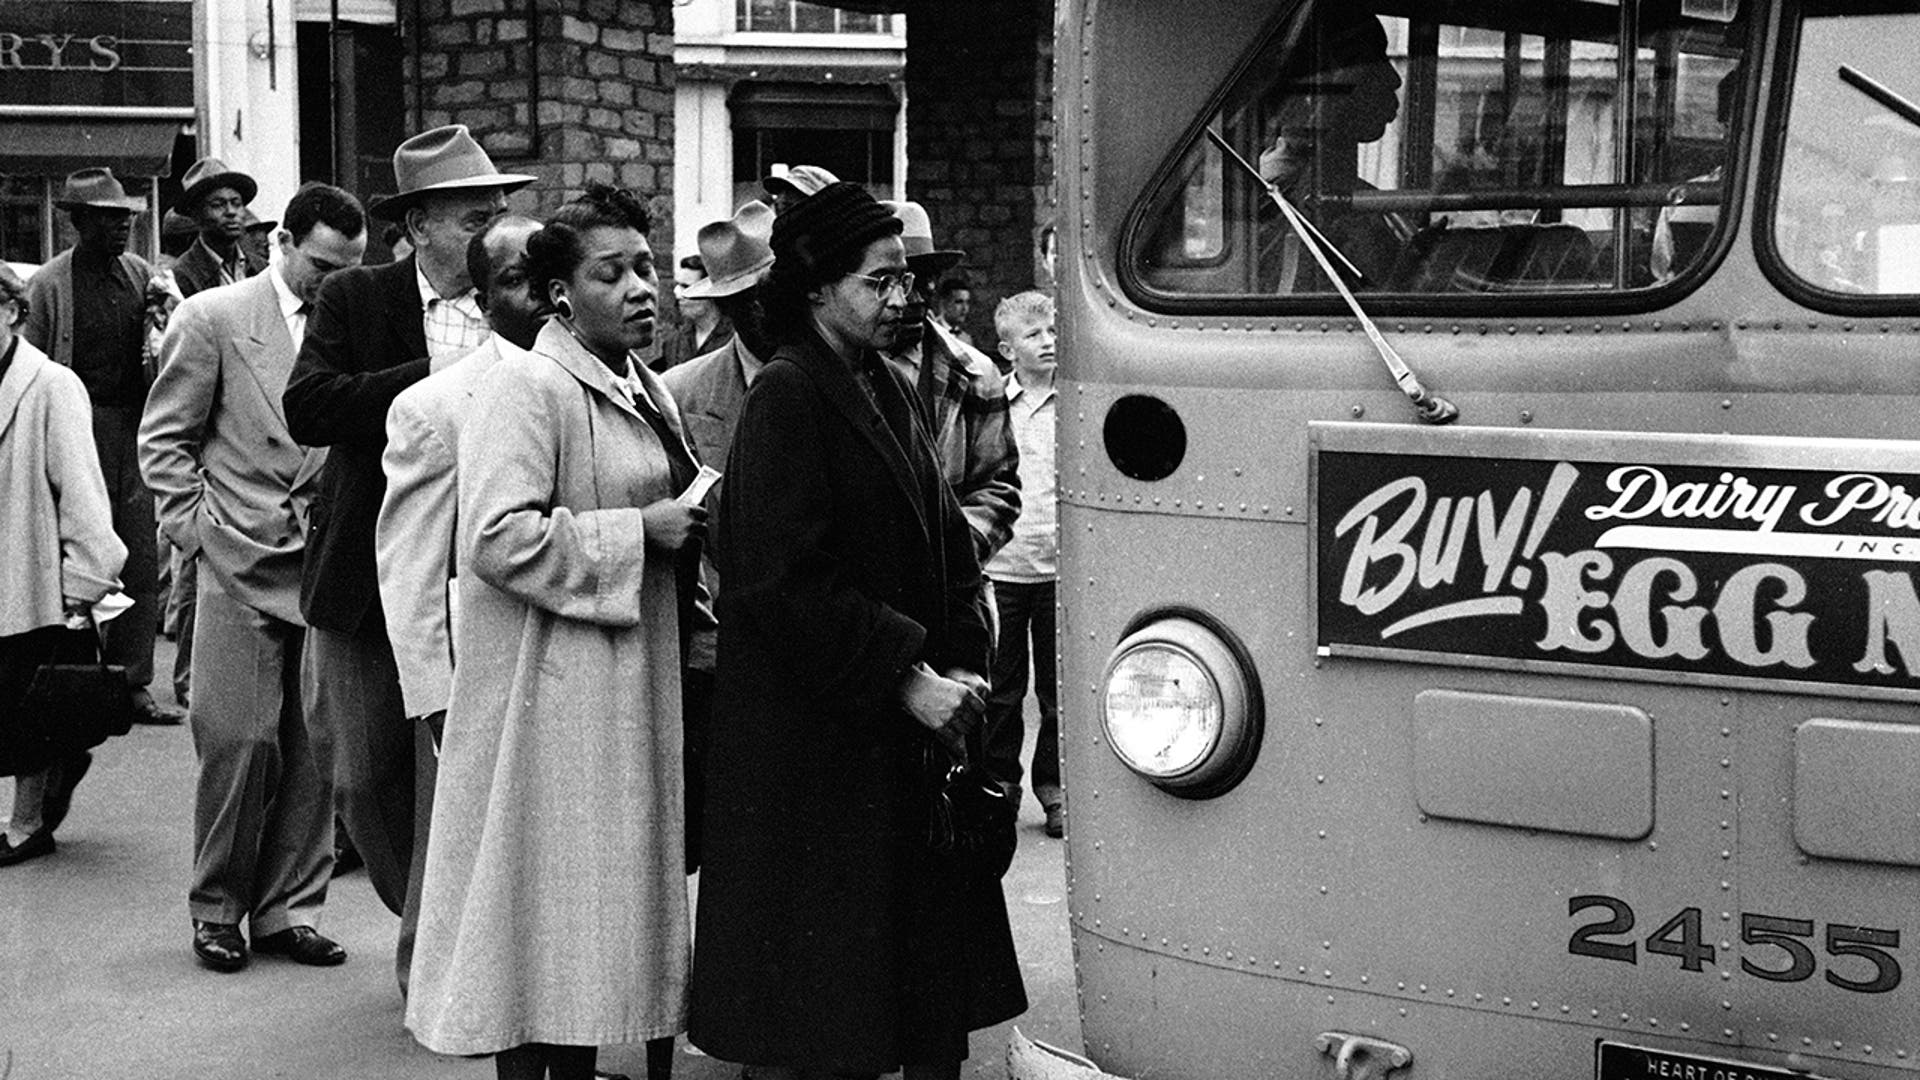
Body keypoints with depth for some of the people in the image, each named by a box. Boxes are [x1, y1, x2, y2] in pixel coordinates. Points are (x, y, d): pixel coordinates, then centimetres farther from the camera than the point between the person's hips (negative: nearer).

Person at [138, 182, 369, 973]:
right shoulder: (213, 318, 1)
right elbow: (165, 439, 4)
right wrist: (196, 529, -3)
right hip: (241, 562, -2)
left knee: (315, 745, 4)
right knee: (240, 740, -2)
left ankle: (288, 910, 16)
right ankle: (217, 910, 15)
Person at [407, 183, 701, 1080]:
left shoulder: (647, 390, 15)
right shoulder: (525, 386, -13)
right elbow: (501, 538, -22)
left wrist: (694, 527, 7)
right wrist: (639, 532, -19)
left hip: (637, 684, 9)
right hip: (552, 693, -9)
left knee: (612, 894, 13)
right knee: (547, 900, -2)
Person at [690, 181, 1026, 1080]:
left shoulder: (888, 391, 13)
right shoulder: (786, 398, -11)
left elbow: (947, 549, 14)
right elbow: (786, 583, -18)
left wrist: (961, 667, -1)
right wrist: (908, 677, -18)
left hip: (905, 735, 8)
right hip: (811, 744, -8)